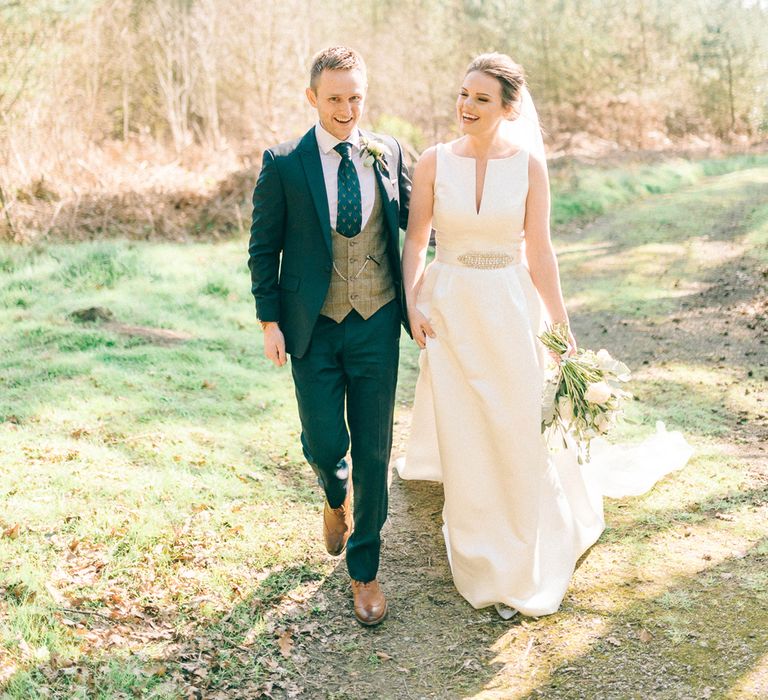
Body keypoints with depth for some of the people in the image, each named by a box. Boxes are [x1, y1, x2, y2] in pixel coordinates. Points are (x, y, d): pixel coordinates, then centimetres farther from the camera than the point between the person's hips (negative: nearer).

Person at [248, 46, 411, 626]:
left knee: (373, 451, 4)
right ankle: (336, 495, 39)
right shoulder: (284, 165, -4)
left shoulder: (389, 154, 2)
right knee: (325, 443, -1)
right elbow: (263, 248, 0)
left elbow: (418, 220, 13)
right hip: (314, 326, -1)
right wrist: (270, 321, -4)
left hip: (376, 323, 1)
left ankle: (365, 570, 21)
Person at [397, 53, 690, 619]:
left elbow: (539, 252, 0)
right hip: (448, 311, 0)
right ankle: (481, 561, 27)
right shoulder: (434, 162, -3)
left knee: (517, 431, 7)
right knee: (462, 434, 8)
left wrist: (561, 325, 0)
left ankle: (523, 563, 32)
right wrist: (413, 305, -9)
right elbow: (415, 240, 2)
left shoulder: (528, 163, -4)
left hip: (509, 311, 0)